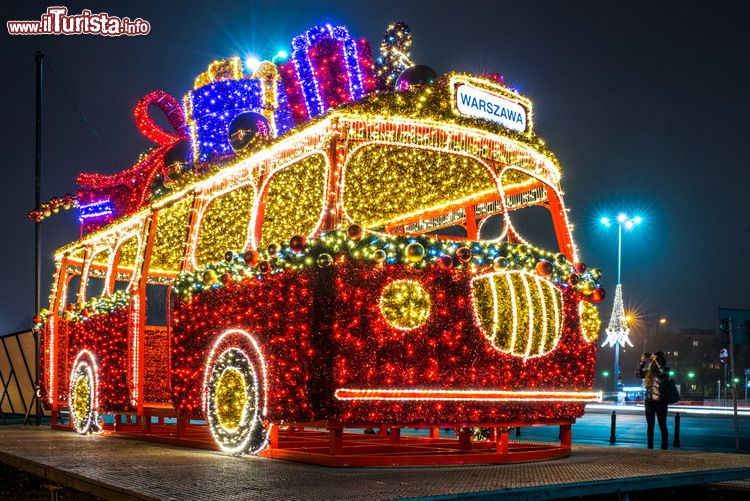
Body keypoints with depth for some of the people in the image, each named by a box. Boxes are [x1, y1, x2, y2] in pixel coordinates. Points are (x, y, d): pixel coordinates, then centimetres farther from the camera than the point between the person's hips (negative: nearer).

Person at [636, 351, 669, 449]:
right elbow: (638, 374, 8)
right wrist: (642, 362, 1)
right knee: (650, 426, 8)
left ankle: (664, 447, 6)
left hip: (661, 402, -4)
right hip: (649, 401, 4)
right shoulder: (649, 370, 10)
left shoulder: (665, 369, -3)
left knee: (662, 426, 1)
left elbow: (663, 373, -24)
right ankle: (650, 447, 14)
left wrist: (656, 361, -18)